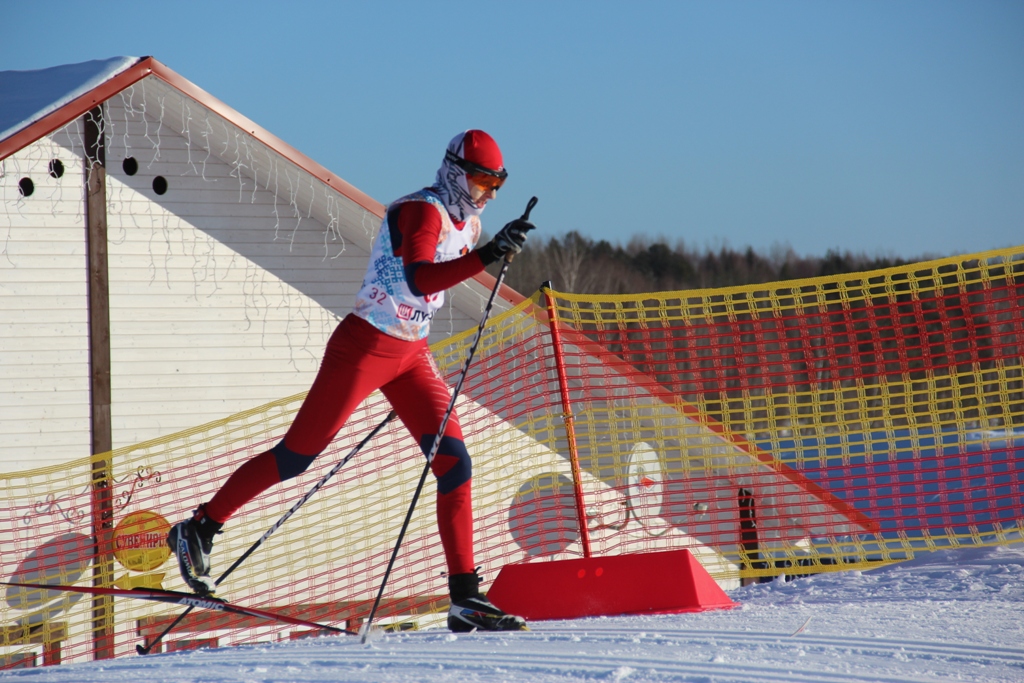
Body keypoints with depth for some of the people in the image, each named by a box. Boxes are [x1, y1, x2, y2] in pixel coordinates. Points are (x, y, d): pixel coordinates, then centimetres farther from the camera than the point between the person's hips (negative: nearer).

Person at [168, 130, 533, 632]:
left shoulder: (466, 223, 9)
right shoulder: (422, 212, -18)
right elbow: (418, 279, -35)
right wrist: (488, 256, -42)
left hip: (410, 355, 8)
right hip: (363, 346, -8)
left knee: (454, 462, -4)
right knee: (297, 454, -1)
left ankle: (465, 597, -3)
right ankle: (198, 530, 14)